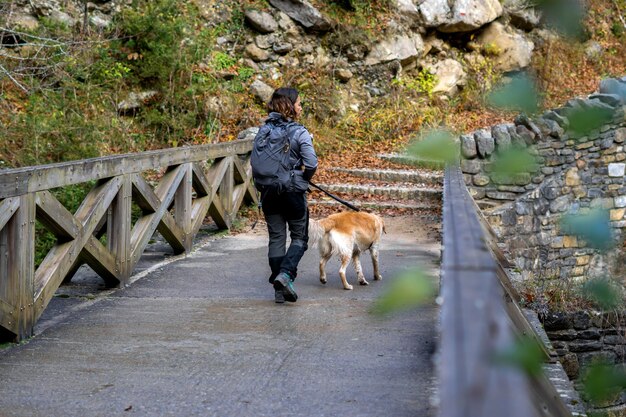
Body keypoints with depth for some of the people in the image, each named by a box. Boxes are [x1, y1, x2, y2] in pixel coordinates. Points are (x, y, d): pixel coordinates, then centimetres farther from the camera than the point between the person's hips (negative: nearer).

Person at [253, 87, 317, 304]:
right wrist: (304, 178, 2)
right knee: (300, 237, 9)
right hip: (293, 191, -4)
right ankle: (286, 274, -13)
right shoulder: (299, 132, -11)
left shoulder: (264, 130, 3)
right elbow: (311, 164, -18)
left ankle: (279, 289, 9)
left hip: (269, 191, 4)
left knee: (276, 238, 9)